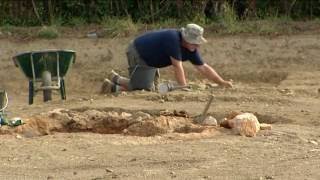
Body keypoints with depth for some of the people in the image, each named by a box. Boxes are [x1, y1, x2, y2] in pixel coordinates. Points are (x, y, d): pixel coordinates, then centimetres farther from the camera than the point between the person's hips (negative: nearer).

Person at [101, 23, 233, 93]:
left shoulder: (191, 49, -6)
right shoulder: (173, 39, -32)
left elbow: (204, 68, -1)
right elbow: (177, 67, -31)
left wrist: (222, 83, -5)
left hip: (150, 61, 9)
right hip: (138, 54, -9)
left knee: (151, 89, 13)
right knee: (143, 90, -16)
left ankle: (117, 79, 24)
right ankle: (113, 88, 0)